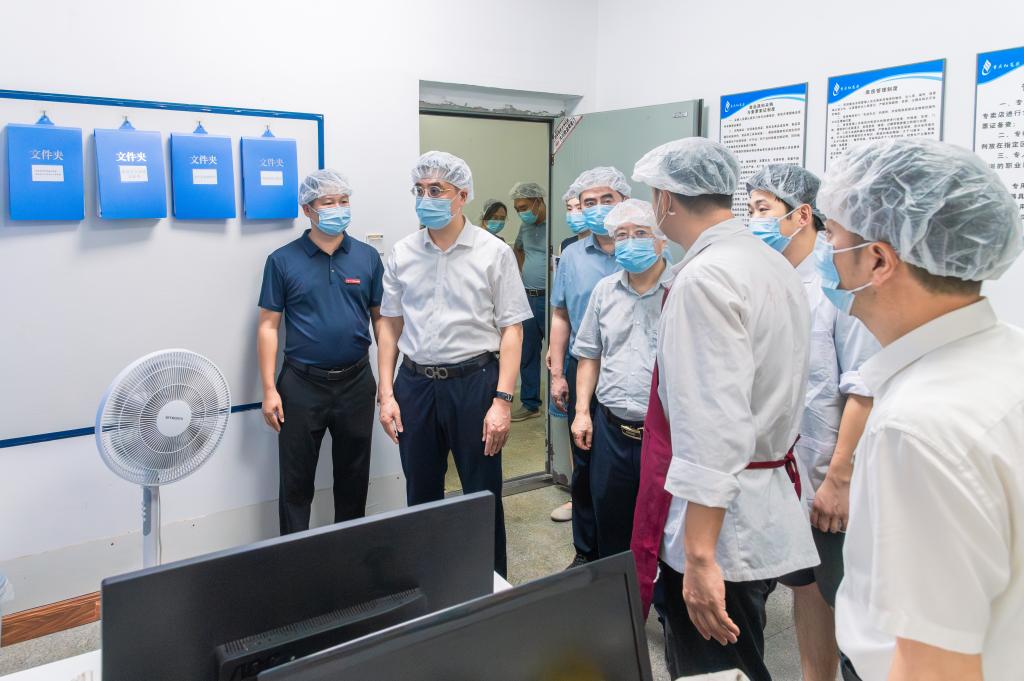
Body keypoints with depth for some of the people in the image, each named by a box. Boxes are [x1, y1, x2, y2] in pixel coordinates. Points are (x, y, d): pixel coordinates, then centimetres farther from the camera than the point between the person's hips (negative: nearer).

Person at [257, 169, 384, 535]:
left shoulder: (367, 257, 3)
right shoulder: (282, 261, -3)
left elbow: (381, 317, 6)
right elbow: (268, 326, -2)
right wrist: (269, 390, -7)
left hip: (356, 382, 2)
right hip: (301, 385, -2)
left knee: (354, 476, 14)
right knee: (296, 480, 7)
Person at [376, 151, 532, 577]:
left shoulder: (494, 253, -4)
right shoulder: (402, 254, 6)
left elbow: (511, 330, -6)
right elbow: (389, 325, 9)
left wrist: (502, 400, -13)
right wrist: (386, 393, 3)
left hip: (473, 381, -3)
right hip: (414, 382, 3)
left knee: (483, 495, 7)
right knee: (420, 494, 15)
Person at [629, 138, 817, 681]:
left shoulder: (704, 276, -20)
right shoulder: (776, 266, 10)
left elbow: (715, 430, -26)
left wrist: (700, 556, -25)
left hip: (717, 519, -10)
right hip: (768, 509, 10)